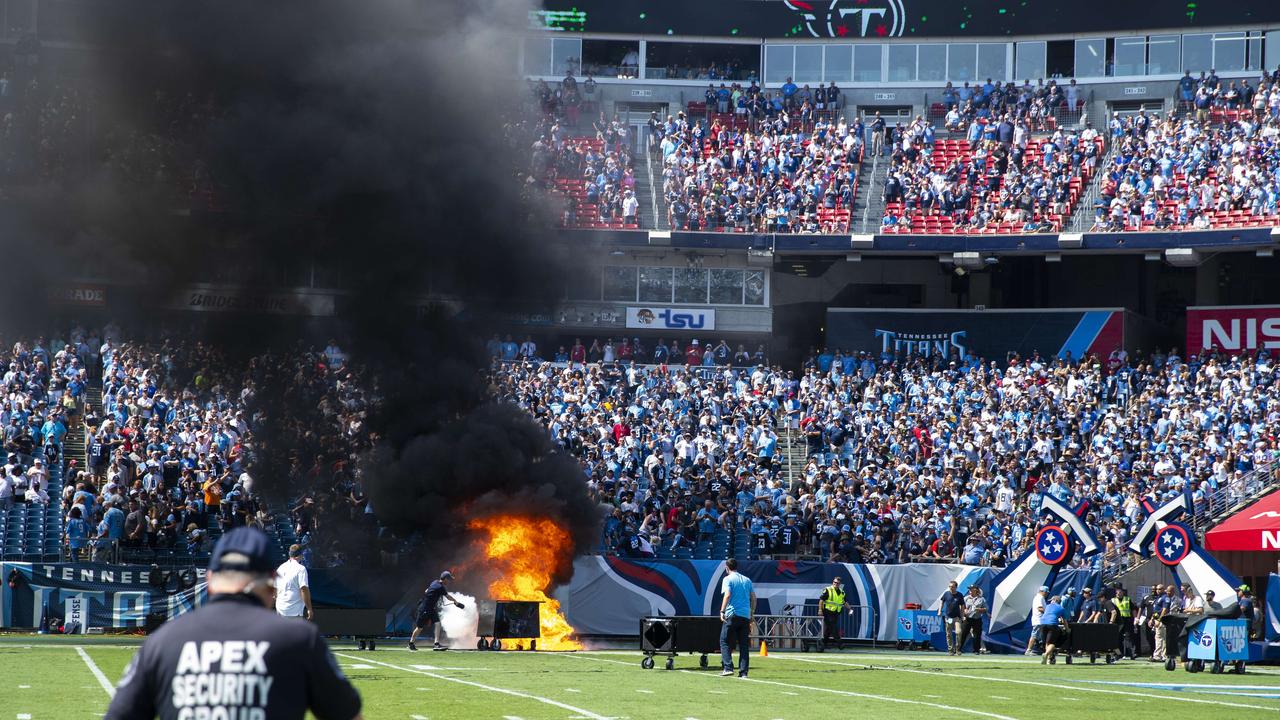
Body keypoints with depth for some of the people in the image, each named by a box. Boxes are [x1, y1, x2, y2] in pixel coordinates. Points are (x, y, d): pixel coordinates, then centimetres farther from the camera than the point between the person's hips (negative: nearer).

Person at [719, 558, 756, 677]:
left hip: (732, 615, -5)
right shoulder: (747, 580, 14)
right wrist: (752, 613, 20)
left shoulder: (728, 579, -1)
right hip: (745, 616, 5)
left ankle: (728, 667, -10)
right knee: (744, 645, 6)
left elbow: (727, 595, -14)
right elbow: (753, 598, 13)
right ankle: (743, 671, 1)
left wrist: (722, 611, -14)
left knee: (725, 642, 2)